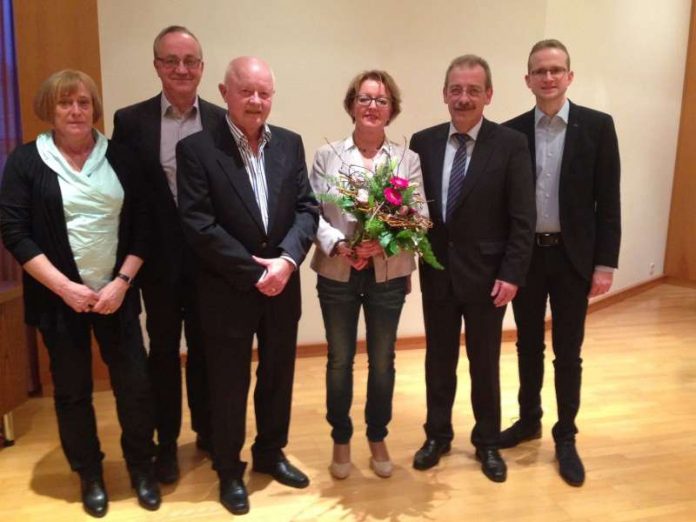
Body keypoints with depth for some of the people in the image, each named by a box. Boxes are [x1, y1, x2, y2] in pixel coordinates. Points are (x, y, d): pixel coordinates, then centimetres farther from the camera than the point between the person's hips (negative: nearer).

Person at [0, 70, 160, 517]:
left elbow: (142, 225, 2)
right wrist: (63, 286, -13)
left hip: (116, 293, 1)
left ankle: (141, 467, 26)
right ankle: (90, 475, 30)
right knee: (72, 390, 10)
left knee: (135, 383, 3)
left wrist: (121, 282, -9)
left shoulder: (119, 158, 3)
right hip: (58, 298, -1)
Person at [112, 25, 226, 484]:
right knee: (163, 351, 14)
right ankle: (167, 441, 32)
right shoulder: (131, 120, -3)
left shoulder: (222, 121, 0)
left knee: (205, 348, 15)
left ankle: (208, 430, 35)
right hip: (159, 258, 0)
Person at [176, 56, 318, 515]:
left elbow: (307, 208, 0)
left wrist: (286, 260, -16)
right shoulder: (197, 148, -9)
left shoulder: (290, 144, 4)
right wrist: (253, 272, -17)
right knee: (229, 385, 11)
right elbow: (198, 225, -15)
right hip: (228, 290, -4)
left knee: (278, 376, 18)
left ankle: (270, 453, 40)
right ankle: (229, 470, 32)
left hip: (282, 286, 4)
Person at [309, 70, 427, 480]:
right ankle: (341, 440, 31)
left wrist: (383, 242, -21)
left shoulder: (408, 159, 2)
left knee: (383, 360, 13)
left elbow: (420, 217, -5)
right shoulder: (327, 155, 1)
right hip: (337, 273, 0)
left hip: (388, 274, 1)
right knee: (340, 359, 11)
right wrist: (337, 244, -21)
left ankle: (378, 439, 33)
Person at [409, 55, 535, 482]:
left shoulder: (511, 144, -6)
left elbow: (523, 218, -7)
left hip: (487, 275, -2)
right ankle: (438, 435, 34)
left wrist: (512, 274, -12)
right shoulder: (423, 142, 2)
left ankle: (487, 442, 33)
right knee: (439, 359, 15)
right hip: (436, 273, 2)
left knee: (485, 363, 13)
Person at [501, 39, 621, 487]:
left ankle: (566, 438, 24)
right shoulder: (512, 131, 2)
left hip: (572, 256, -1)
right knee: (528, 346, 15)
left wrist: (605, 262, -8)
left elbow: (608, 200, -4)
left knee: (568, 353, 8)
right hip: (525, 254, 2)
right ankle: (528, 420, 34)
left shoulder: (597, 126, -2)